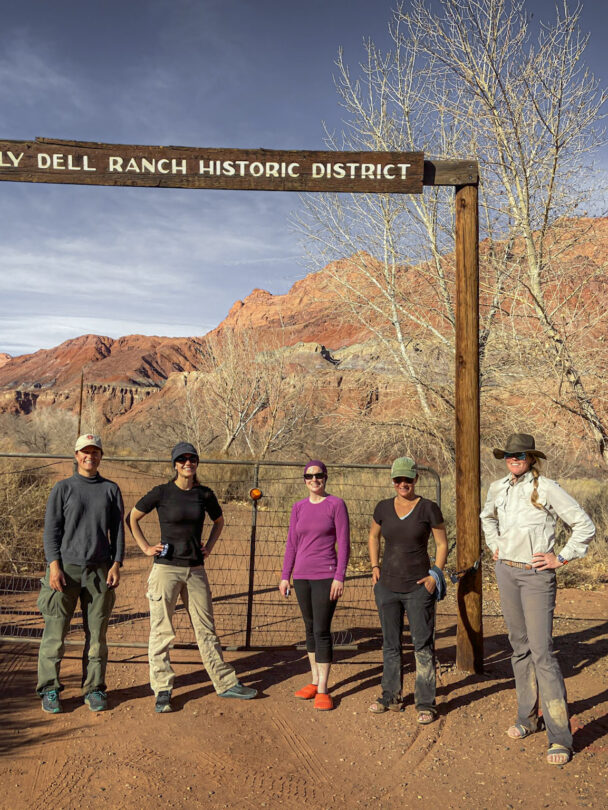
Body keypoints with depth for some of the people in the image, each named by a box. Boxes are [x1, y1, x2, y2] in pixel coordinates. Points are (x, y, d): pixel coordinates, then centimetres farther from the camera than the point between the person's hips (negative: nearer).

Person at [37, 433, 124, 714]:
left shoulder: (111, 489, 11)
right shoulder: (63, 488, 6)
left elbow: (117, 529, 10)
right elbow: (51, 529, 1)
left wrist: (116, 564, 0)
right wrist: (54, 566, -9)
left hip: (100, 571, 2)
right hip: (66, 568, -1)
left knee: (97, 633, 5)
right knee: (55, 632, -1)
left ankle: (94, 688, 15)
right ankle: (49, 689, 12)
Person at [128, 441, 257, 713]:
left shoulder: (205, 494, 5)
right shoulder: (162, 492, -5)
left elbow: (219, 521, 23)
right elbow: (132, 518, 5)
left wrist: (209, 546, 11)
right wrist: (145, 548, -1)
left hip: (196, 569, 3)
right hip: (166, 568, -3)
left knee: (206, 629, 11)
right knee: (161, 631, 1)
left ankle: (225, 683, 20)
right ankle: (162, 690, 12)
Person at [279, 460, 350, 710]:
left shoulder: (336, 505, -5)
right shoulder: (298, 507, 8)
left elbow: (343, 544, -7)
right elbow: (291, 544, 11)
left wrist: (339, 577, -13)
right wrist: (285, 576, 7)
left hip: (326, 576, -5)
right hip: (302, 576, 5)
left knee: (322, 631, -5)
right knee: (310, 629, 13)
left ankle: (322, 690, 2)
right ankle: (314, 681, 25)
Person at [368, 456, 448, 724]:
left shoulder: (428, 508, -7)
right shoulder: (383, 508, 2)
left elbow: (442, 544, 0)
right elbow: (373, 536, 19)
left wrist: (435, 575, -9)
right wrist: (374, 566, 8)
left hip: (418, 587, -4)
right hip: (387, 586, 4)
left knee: (423, 646, 1)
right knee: (390, 644, 14)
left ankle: (426, 704, 12)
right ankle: (391, 698, 28)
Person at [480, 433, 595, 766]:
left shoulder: (546, 489, -11)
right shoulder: (497, 489, 6)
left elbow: (585, 526, -7)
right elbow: (487, 517, 28)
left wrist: (562, 558, -8)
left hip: (536, 575, -6)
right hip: (506, 572, 6)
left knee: (541, 651, -10)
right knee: (520, 647, 14)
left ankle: (560, 737, -4)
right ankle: (527, 718, 27)